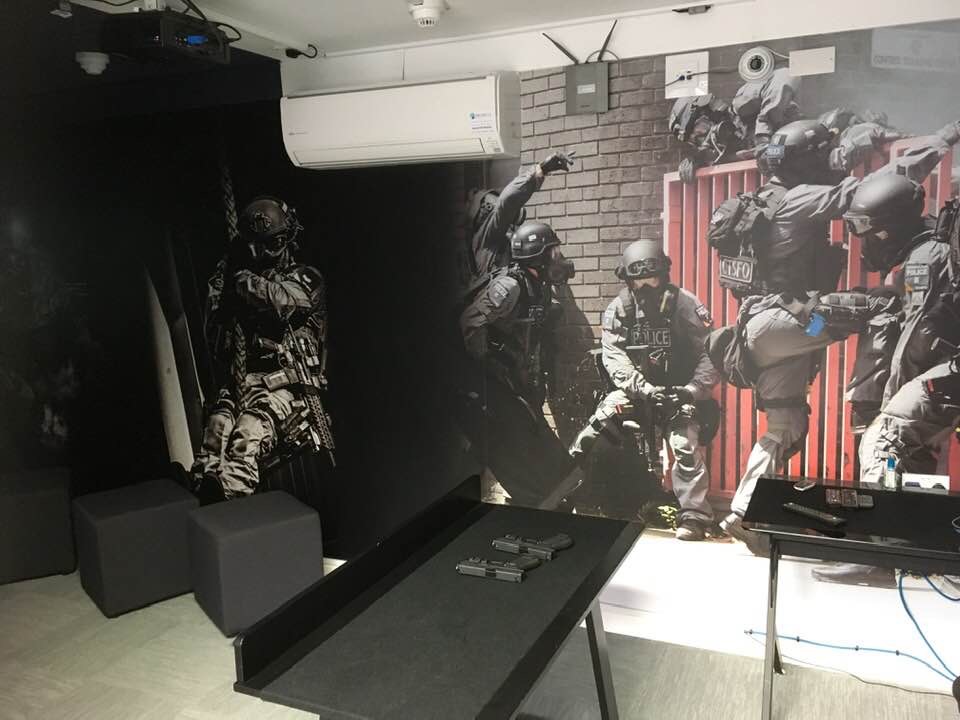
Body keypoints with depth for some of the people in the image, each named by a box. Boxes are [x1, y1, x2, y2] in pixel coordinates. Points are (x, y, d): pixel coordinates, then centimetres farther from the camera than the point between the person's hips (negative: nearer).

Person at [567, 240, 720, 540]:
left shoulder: (686, 305, -9)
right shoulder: (619, 309, -4)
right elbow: (614, 356, -14)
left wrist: (691, 391, -25)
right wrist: (643, 387, -29)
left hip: (678, 390, -2)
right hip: (635, 387, 2)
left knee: (686, 445, -19)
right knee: (599, 422, -18)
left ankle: (694, 516, -9)